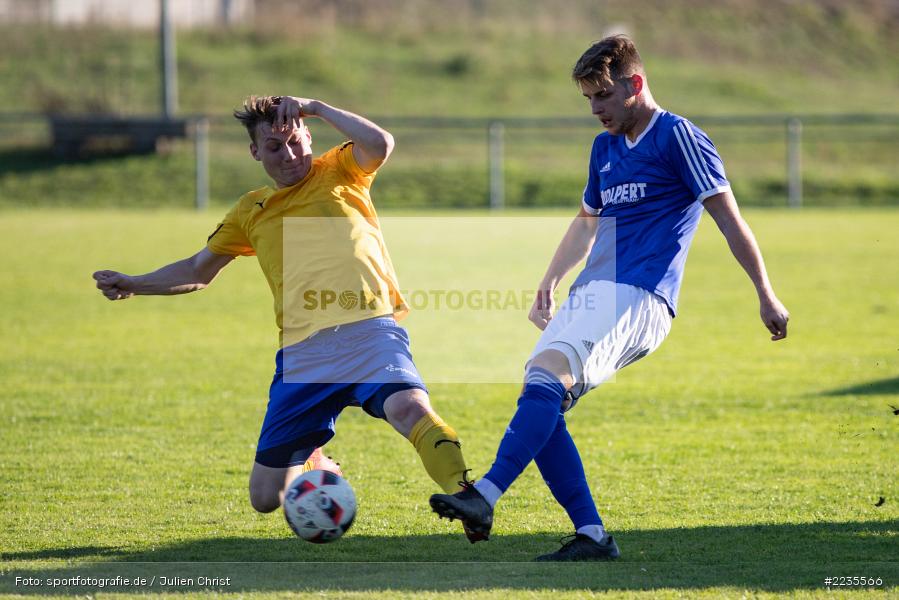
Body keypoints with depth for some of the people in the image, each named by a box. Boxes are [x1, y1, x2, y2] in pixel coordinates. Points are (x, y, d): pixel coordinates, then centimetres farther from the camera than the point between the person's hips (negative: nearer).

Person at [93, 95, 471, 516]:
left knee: (410, 407, -38)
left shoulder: (338, 173, 13)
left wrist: (315, 108, -4)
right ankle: (315, 466, 35)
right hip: (304, 351, 4)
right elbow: (198, 270, 31)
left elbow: (379, 145, -9)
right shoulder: (251, 210, 21)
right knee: (265, 496, 3)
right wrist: (133, 286, 22)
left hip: (369, 329, -4)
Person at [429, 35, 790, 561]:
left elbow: (729, 218, -4)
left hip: (637, 297, -9)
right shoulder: (605, 147, 21)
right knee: (541, 403, -7)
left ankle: (485, 497, -40)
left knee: (546, 376, -28)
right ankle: (592, 536, -6)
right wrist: (549, 285, 24)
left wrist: (766, 296, -6)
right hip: (591, 295, 9)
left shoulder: (678, 137, -3)